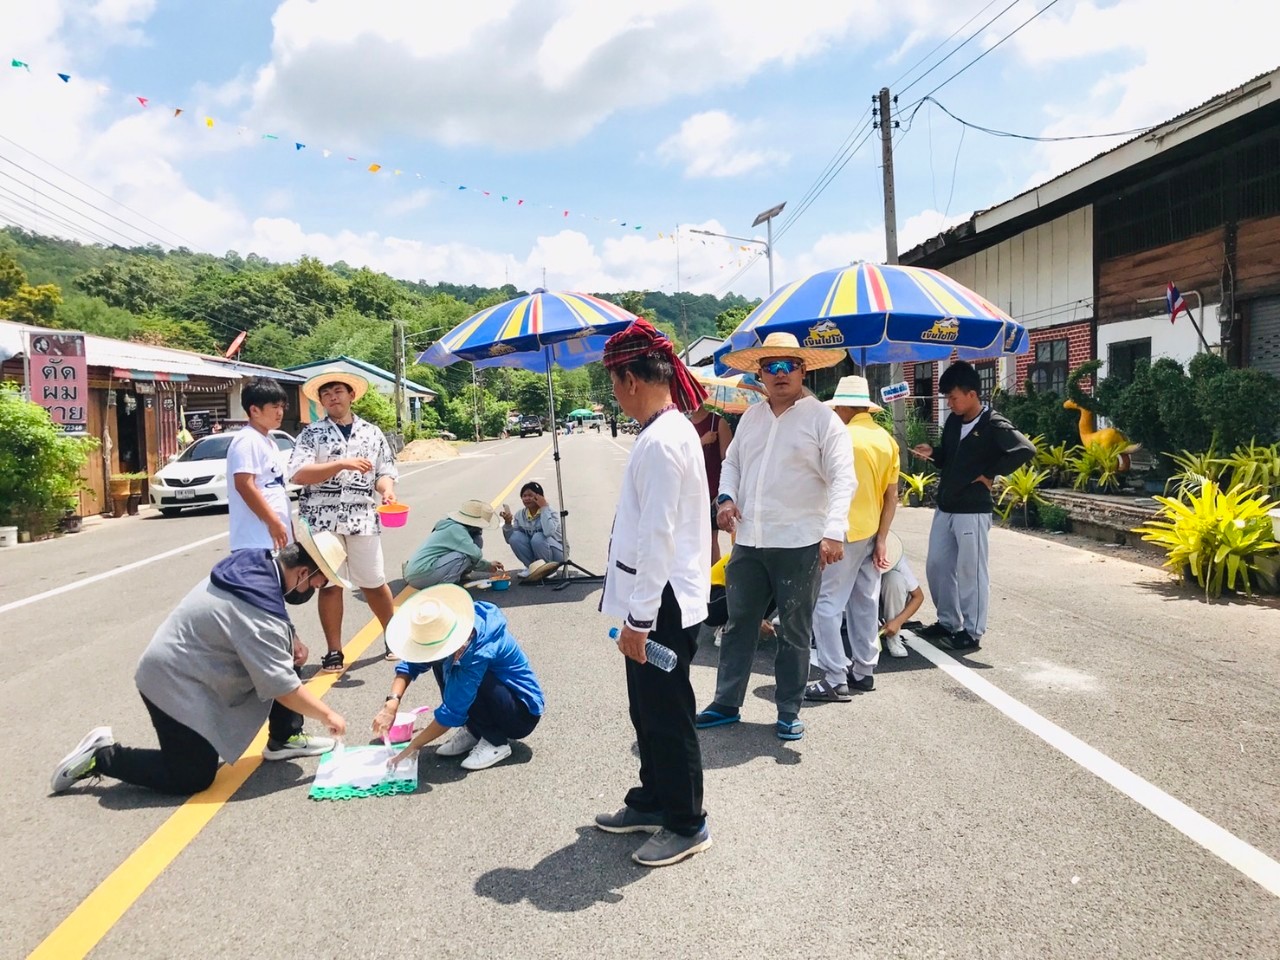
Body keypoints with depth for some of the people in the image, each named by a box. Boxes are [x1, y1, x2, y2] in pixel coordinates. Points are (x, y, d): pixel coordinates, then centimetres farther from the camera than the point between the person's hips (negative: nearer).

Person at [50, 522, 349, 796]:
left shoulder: (257, 564, -6)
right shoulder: (258, 611, -31)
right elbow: (282, 687, -25)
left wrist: (288, 641, 2)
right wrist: (327, 715, -13)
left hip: (184, 666, 10)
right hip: (176, 683, -10)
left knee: (286, 658, 4)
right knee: (194, 779, -3)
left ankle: (284, 740, 15)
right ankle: (102, 756, 7)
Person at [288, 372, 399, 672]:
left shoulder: (372, 432, 10)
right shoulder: (311, 434, 3)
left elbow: (385, 472, 10)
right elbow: (298, 474, -9)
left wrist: (387, 489, -14)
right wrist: (342, 464, -19)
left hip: (363, 518, 1)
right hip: (322, 520, -1)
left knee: (373, 582, 8)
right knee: (329, 584, 5)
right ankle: (334, 651, 15)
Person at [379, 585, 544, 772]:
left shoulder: (479, 651, -33)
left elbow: (452, 712, -29)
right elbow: (411, 664, -7)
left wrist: (412, 747, -22)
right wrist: (392, 703, -23)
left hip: (523, 713, -8)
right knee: (441, 659, -5)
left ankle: (495, 743, -11)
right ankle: (473, 731, 5)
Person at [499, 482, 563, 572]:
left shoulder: (550, 512, -19)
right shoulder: (520, 515, -4)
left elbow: (548, 532, -42)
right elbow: (509, 540, -6)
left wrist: (544, 508, -33)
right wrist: (507, 523, -24)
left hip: (555, 552, -4)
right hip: (534, 553, 4)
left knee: (538, 538, -34)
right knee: (515, 537, -21)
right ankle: (532, 566, -3)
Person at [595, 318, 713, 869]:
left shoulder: (661, 442, -22)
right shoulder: (671, 429, 10)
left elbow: (657, 538, -24)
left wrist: (639, 618, -19)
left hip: (663, 604, -10)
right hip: (654, 599, 10)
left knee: (668, 717, 6)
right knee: (647, 710, 22)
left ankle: (687, 826, 23)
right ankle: (652, 803, 38)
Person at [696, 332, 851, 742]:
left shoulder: (822, 418, -6)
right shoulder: (751, 416, 11)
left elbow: (842, 478, -13)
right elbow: (732, 462, 22)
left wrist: (834, 531, -26)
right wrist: (727, 497, 2)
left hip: (799, 544, -5)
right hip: (749, 542, 5)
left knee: (794, 633, 8)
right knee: (738, 625, 13)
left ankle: (789, 712, 23)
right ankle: (726, 704, 26)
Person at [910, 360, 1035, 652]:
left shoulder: (994, 425, -12)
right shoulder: (953, 421, 9)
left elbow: (1025, 450, -23)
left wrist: (990, 474, -17)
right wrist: (932, 453, -3)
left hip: (973, 511, -8)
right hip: (944, 508, 8)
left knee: (970, 572, 0)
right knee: (937, 566, 12)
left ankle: (972, 633, 10)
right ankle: (948, 622, 26)